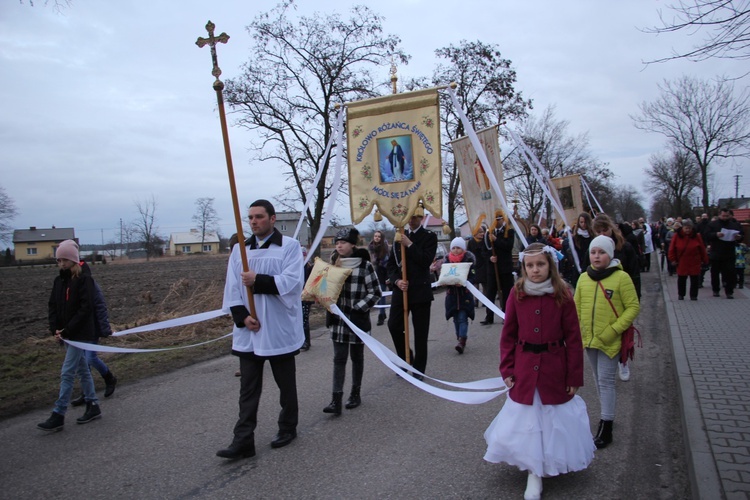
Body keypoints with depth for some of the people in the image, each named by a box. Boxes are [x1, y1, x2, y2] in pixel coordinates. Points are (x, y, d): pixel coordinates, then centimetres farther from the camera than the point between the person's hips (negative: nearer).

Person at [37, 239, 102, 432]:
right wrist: (55, 329, -3)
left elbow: (86, 308, -17)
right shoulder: (59, 280, 9)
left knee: (67, 373, -5)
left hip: (80, 334, -7)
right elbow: (53, 306, 11)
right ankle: (93, 407, 24)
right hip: (67, 334, 7)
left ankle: (58, 415, 1)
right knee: (82, 370, 14)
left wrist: (67, 331, -18)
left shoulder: (84, 280, -12)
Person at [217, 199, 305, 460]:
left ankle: (287, 428, 32)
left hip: (280, 329, -3)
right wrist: (242, 316, -11)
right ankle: (243, 441, 13)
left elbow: (292, 281, -18)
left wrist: (259, 280, -23)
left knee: (286, 384, 13)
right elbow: (232, 287, 2)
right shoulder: (240, 248, 6)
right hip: (248, 331, 4)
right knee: (248, 388, 7)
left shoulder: (289, 246, -7)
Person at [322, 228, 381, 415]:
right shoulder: (335, 264, 6)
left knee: (357, 357, 11)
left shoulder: (365, 265, -10)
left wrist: (358, 309, -12)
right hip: (338, 319, 4)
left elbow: (376, 293, -8)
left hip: (358, 319, -3)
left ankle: (355, 394, 26)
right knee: (339, 358, 0)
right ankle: (336, 400, -2)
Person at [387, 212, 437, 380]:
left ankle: (418, 368, 14)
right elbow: (391, 263, 10)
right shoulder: (400, 236, 12)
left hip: (420, 290, -4)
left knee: (420, 332, 2)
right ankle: (406, 358, 23)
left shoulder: (429, 236, 1)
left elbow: (426, 260, -14)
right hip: (401, 289, 4)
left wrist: (409, 245, -17)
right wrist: (397, 280, -7)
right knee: (394, 325, 0)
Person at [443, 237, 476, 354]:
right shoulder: (447, 260, 4)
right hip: (452, 294, 4)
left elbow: (472, 277, -10)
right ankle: (460, 339, 24)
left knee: (462, 318, -10)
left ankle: (462, 341, -11)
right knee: (456, 319, 11)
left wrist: (463, 283, -27)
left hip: (465, 294, -4)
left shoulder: (468, 260, -6)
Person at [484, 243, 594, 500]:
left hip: (554, 368, -1)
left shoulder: (562, 295, -9)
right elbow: (508, 334, 1)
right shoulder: (517, 293, -5)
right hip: (524, 368, 1)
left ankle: (548, 463, 38)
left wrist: (574, 376, -5)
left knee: (553, 418, 13)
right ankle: (534, 472, 25)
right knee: (527, 420, 9)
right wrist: (507, 369, -2)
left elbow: (573, 338, -6)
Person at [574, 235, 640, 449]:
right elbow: (577, 307, 11)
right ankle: (608, 416, 33)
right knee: (599, 380, 17)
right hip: (589, 339, 5)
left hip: (610, 341, -5)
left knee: (606, 380, -4)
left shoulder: (621, 277, -11)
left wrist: (614, 330, -18)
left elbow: (633, 307, -11)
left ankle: (606, 427, 4)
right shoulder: (584, 278, 3)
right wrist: (578, 330, 4)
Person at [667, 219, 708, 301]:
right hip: (681, 263, 0)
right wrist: (673, 259, -4)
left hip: (694, 263, 0)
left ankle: (693, 295, 11)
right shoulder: (677, 236, -5)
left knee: (695, 280, 1)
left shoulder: (696, 236, -2)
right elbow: (672, 249, -1)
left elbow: (702, 249, 3)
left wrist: (704, 260, 3)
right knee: (681, 280, 10)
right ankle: (681, 295, 24)